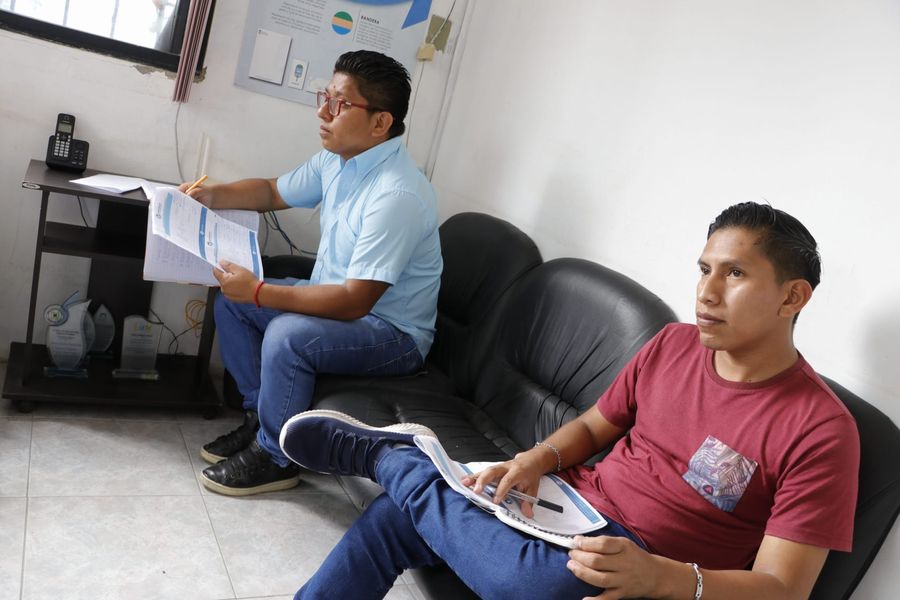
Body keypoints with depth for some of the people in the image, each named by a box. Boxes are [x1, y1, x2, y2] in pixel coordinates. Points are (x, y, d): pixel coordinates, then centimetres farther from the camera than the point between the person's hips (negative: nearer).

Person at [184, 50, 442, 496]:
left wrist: (259, 293, -28)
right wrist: (212, 196, -1)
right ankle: (258, 417, 16)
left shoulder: (398, 195, -30)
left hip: (393, 335, -9)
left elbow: (353, 302, -32)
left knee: (289, 335, -32)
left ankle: (274, 457, -7)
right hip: (336, 297, 9)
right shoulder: (337, 159, -1)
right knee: (231, 300, 7)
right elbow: (273, 192, 17)